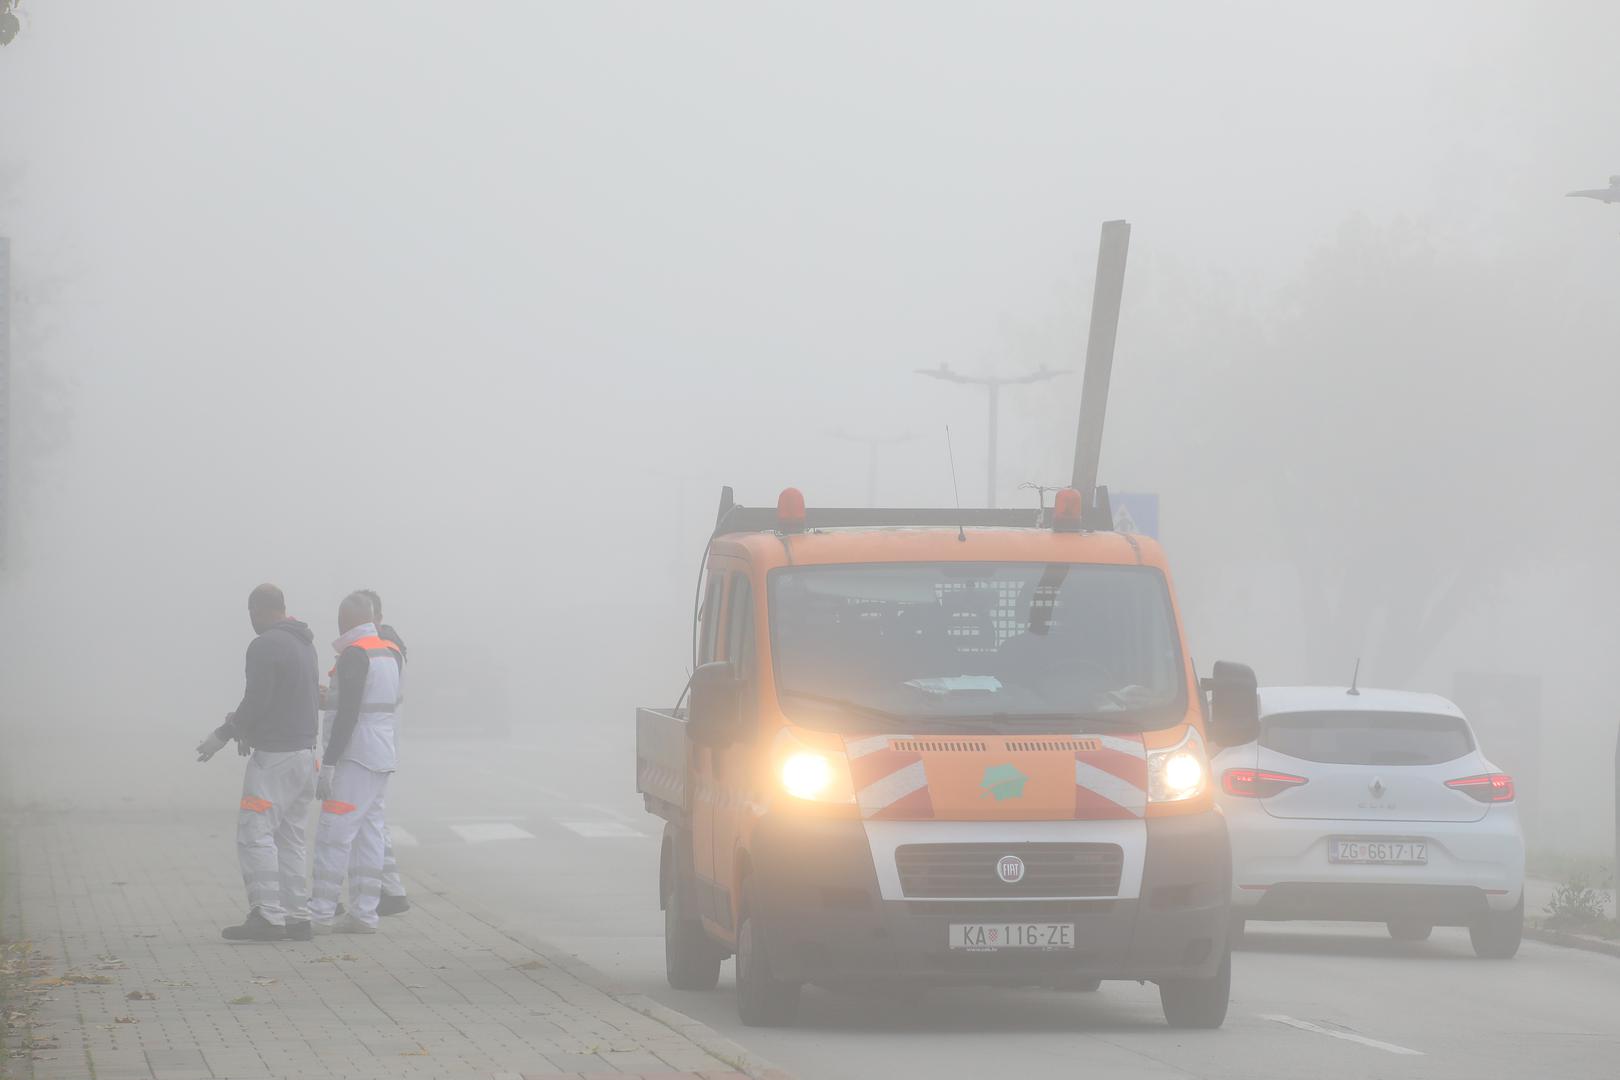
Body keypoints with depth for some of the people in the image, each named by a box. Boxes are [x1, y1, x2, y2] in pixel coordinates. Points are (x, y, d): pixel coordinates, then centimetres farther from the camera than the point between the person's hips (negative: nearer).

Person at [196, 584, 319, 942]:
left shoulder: (265, 646, -13)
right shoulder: (305, 644, 15)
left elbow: (256, 702, -19)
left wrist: (223, 734, -7)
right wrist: (245, 728, 22)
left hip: (274, 754, -9)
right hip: (305, 751, 9)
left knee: (255, 832, -9)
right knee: (290, 836, 12)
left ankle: (267, 915, -16)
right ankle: (297, 915, 10)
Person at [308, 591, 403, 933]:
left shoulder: (355, 655, -15)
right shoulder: (391, 652, 12)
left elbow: (348, 713, -20)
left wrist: (328, 765, -19)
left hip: (356, 758, -9)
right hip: (382, 757, 9)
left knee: (333, 833, -8)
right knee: (368, 834, 9)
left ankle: (320, 914, -9)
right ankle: (363, 914, 8)